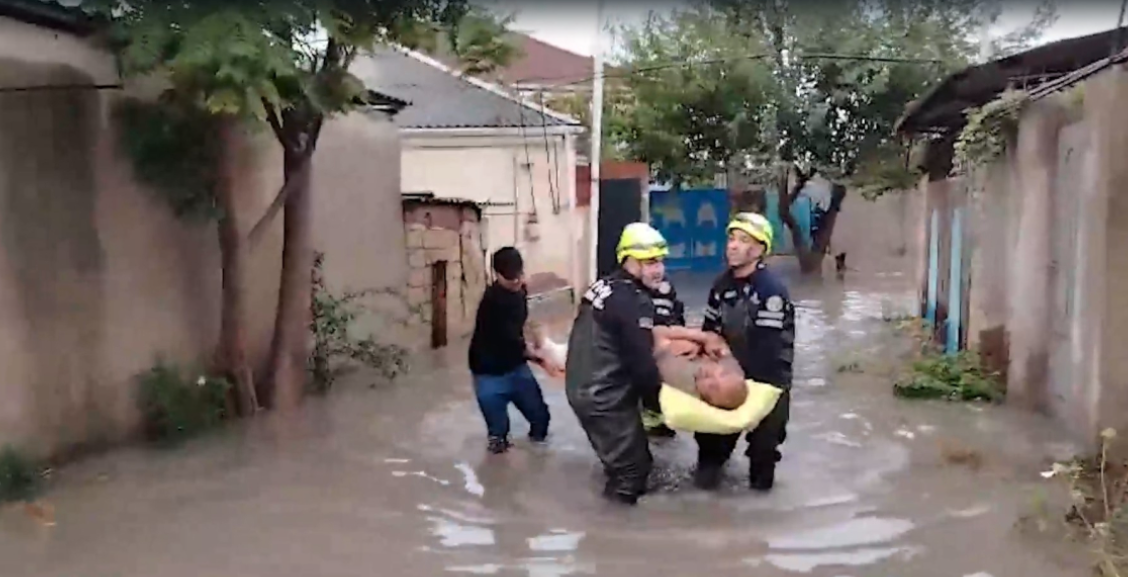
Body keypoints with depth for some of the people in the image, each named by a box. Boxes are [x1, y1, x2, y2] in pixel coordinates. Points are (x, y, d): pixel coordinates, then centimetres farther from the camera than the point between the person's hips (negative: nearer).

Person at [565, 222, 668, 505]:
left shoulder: (603, 285, 8)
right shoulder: (635, 302, -20)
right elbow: (641, 362, -19)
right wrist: (658, 400, -4)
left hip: (581, 387, 9)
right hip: (606, 398, -9)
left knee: (623, 460, 24)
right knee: (633, 467, 5)